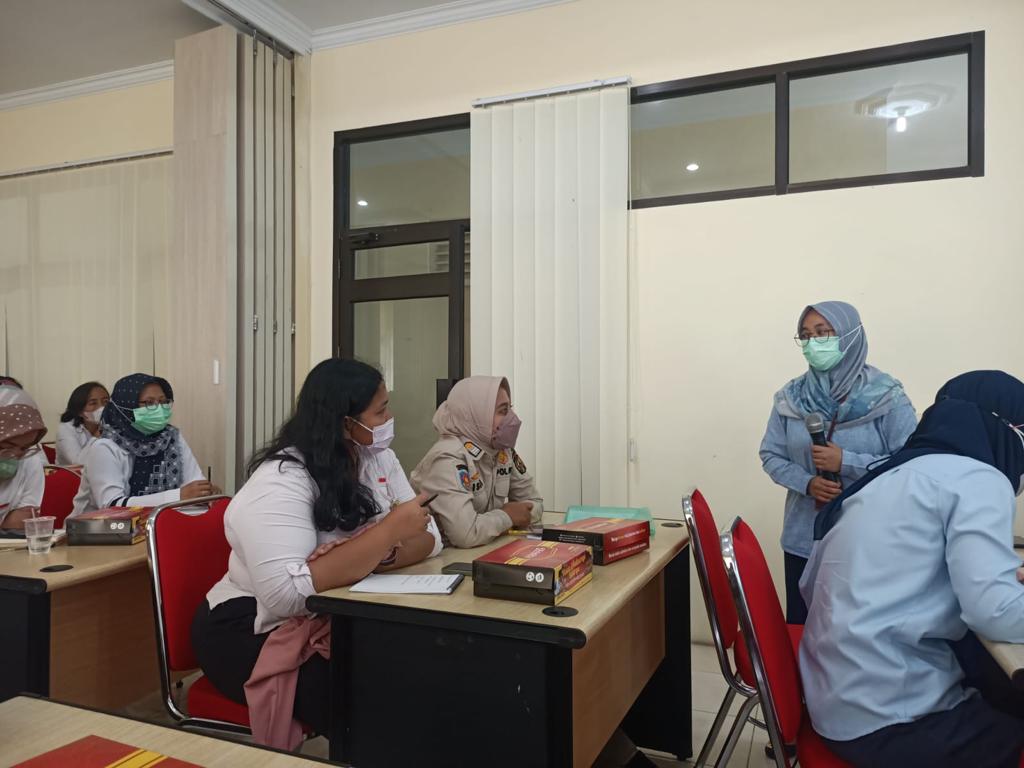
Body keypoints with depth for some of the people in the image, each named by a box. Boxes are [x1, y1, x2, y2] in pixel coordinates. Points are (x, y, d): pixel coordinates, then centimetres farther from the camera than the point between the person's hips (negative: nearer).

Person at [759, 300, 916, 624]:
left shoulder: (887, 396, -9)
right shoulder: (790, 397, 1)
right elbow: (771, 456, 5)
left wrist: (846, 462, -21)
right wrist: (807, 483, -12)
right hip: (803, 538, 3)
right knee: (800, 625, 15)